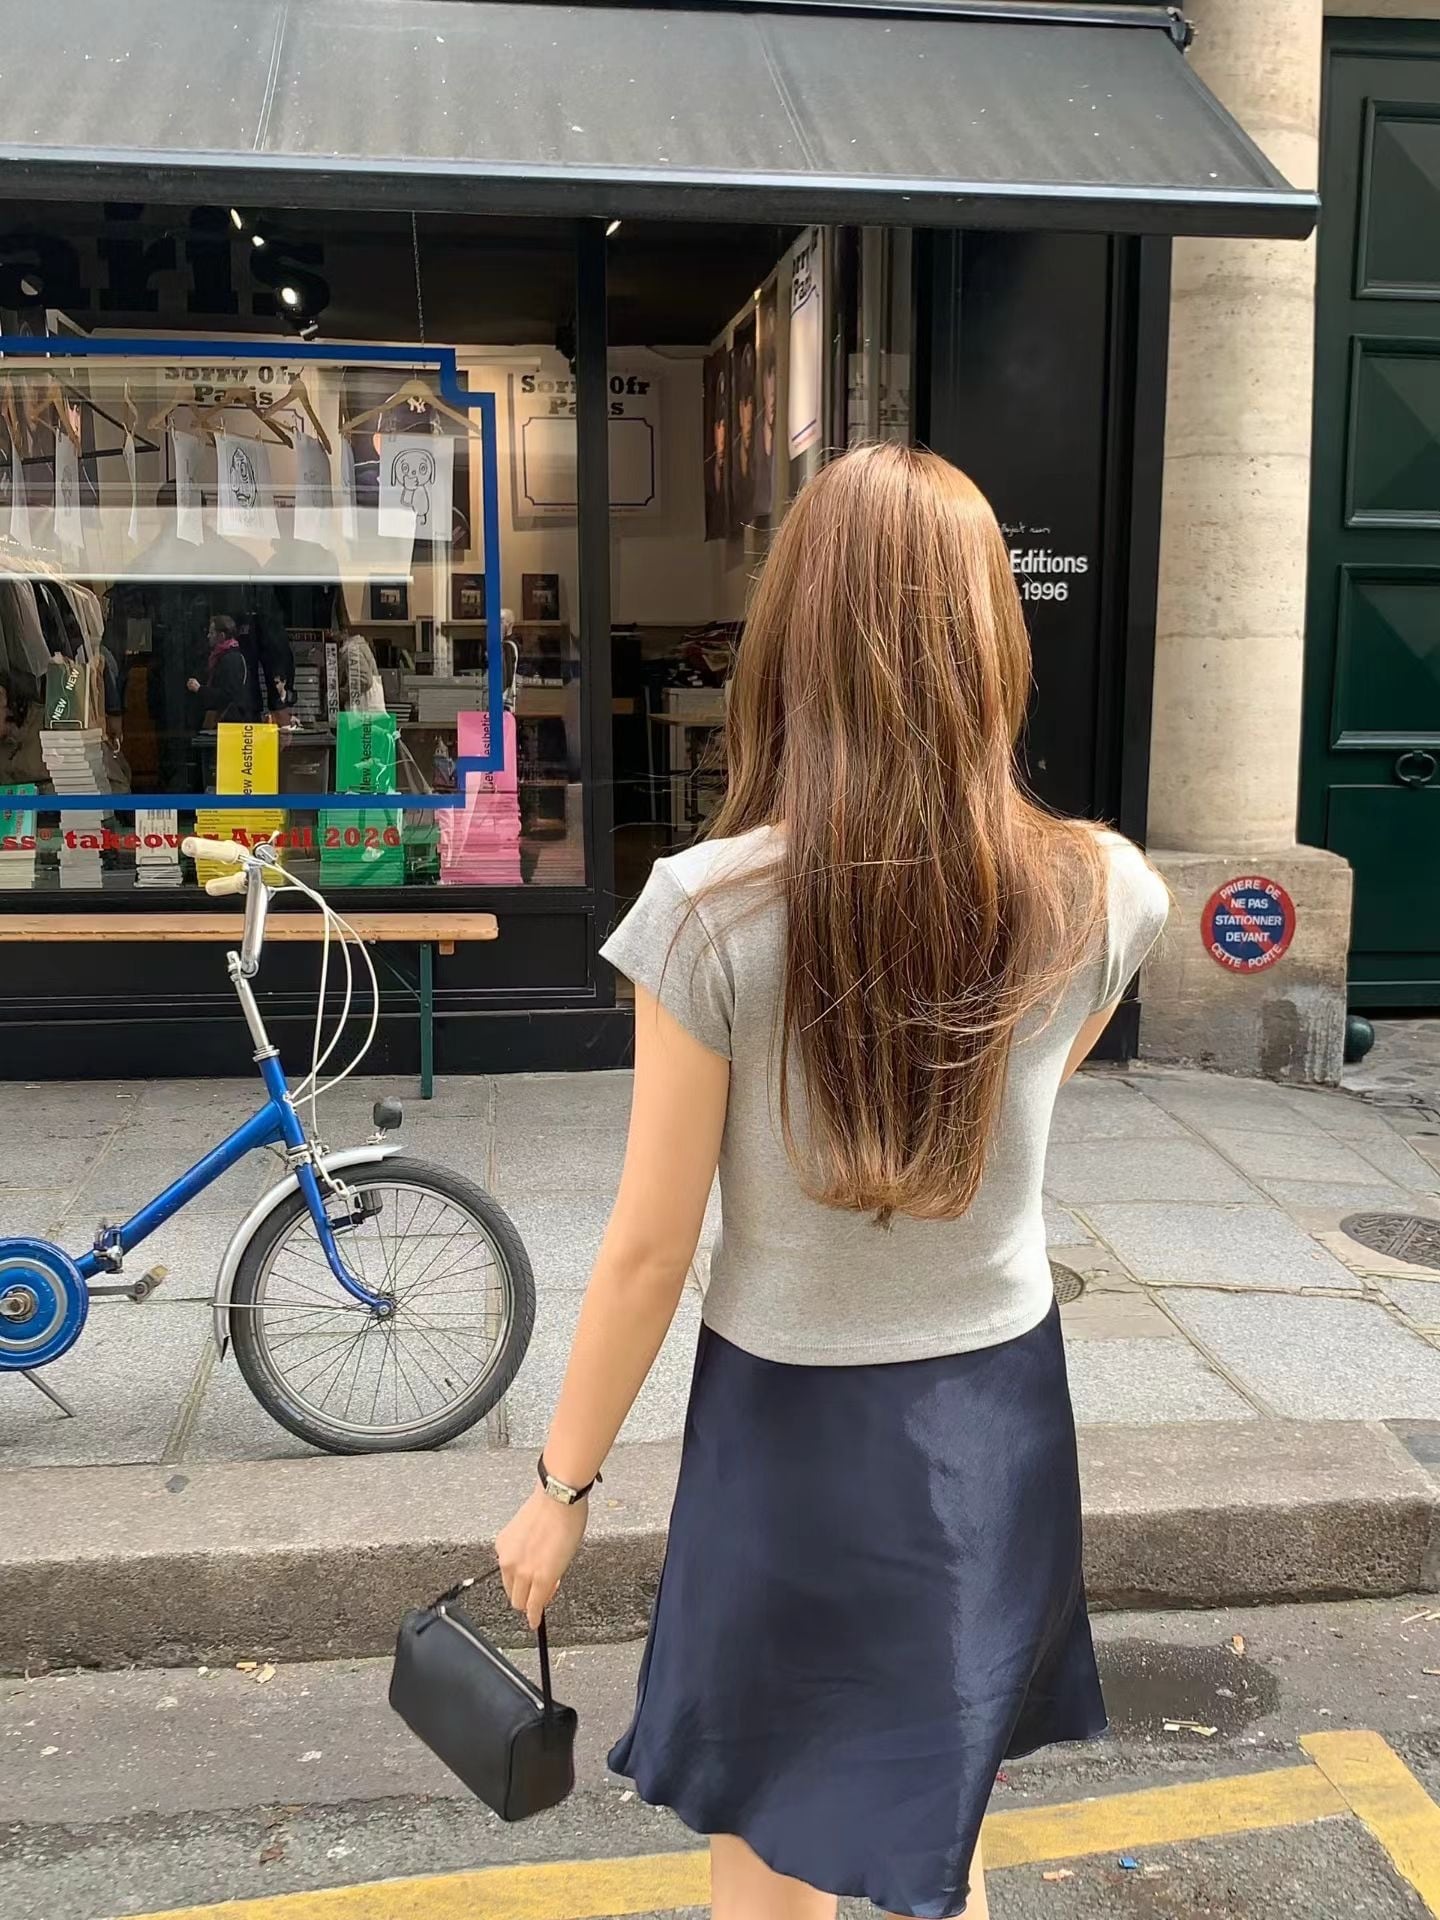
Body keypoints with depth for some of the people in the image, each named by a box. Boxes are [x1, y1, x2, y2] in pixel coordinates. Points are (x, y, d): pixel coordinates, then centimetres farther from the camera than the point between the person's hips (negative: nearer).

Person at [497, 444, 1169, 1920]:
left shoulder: (712, 909, -21)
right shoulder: (1099, 893, -12)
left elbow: (648, 1249, -14)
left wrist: (563, 1484, 0)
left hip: (790, 1424, -3)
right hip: (998, 1413, 3)